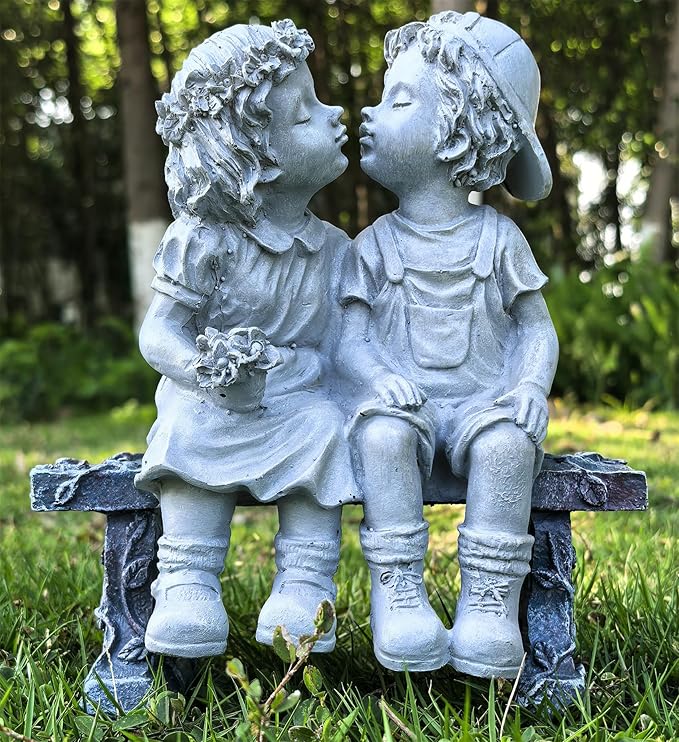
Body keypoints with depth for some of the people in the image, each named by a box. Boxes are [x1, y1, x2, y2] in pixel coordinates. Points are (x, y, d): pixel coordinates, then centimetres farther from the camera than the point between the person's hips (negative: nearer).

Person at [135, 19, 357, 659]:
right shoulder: (203, 243, -8)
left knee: (322, 431, -27)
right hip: (211, 405, -2)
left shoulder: (333, 250, 3)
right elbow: (159, 330, -9)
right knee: (189, 436, -31)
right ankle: (187, 584, -20)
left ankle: (305, 584, -19)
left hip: (298, 403, 2)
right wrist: (203, 368, -30)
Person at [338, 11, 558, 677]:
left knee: (506, 442, -31)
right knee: (381, 432, -31)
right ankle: (397, 593, -23)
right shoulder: (374, 245, 7)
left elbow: (536, 328, 6)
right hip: (404, 402, 1)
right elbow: (351, 335, 1)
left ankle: (490, 600, -20)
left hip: (482, 402, 0)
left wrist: (532, 384, -14)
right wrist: (377, 376, -20)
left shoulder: (497, 238, 5)